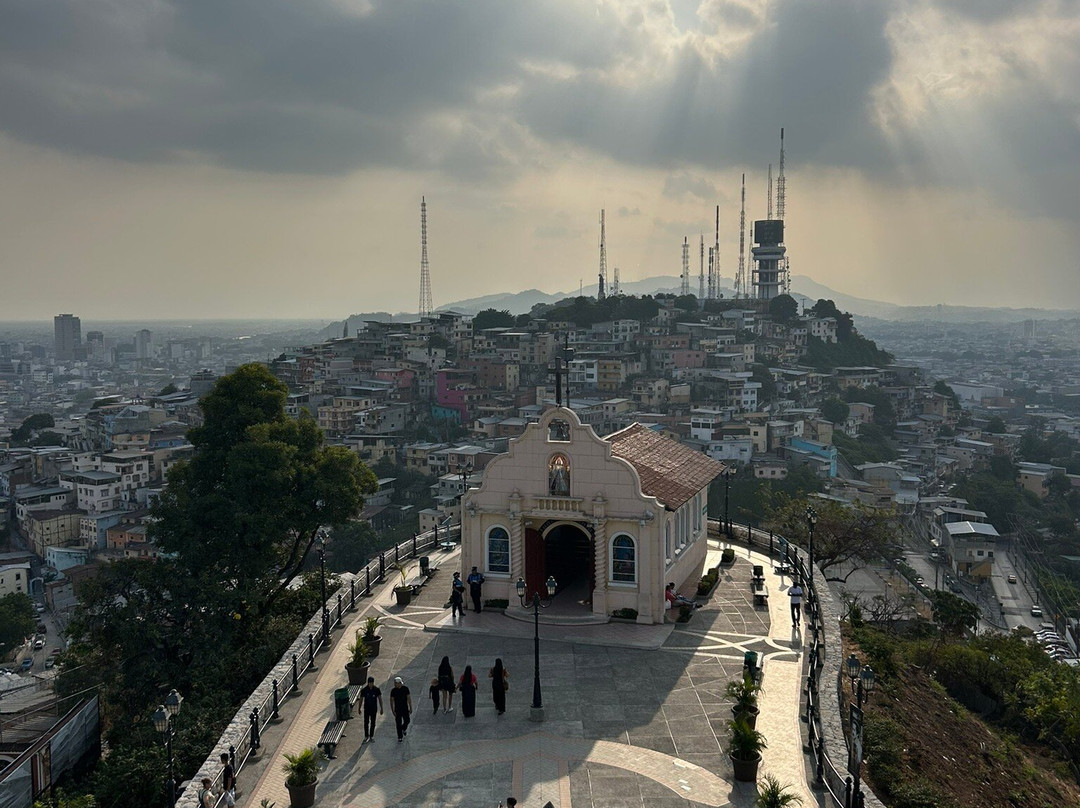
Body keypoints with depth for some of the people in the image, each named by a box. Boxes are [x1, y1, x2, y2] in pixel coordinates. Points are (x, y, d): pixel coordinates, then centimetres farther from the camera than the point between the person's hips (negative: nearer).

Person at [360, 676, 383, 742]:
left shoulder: (376, 689, -7)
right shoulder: (364, 690, -9)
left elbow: (380, 699, 0)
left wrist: (381, 709, -1)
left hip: (374, 708, 1)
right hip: (366, 708, -1)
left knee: (373, 723, 9)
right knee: (366, 723, -2)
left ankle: (371, 736, 21)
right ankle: (366, 737, 8)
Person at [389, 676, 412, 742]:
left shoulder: (405, 689, -6)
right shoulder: (393, 690, -7)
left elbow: (409, 698, 0)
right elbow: (391, 700, -3)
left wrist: (410, 708, -1)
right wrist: (392, 710, -8)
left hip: (405, 708, 1)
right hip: (397, 709, -1)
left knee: (407, 721, 4)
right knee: (398, 724, 1)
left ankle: (404, 729, 37)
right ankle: (400, 737, 11)